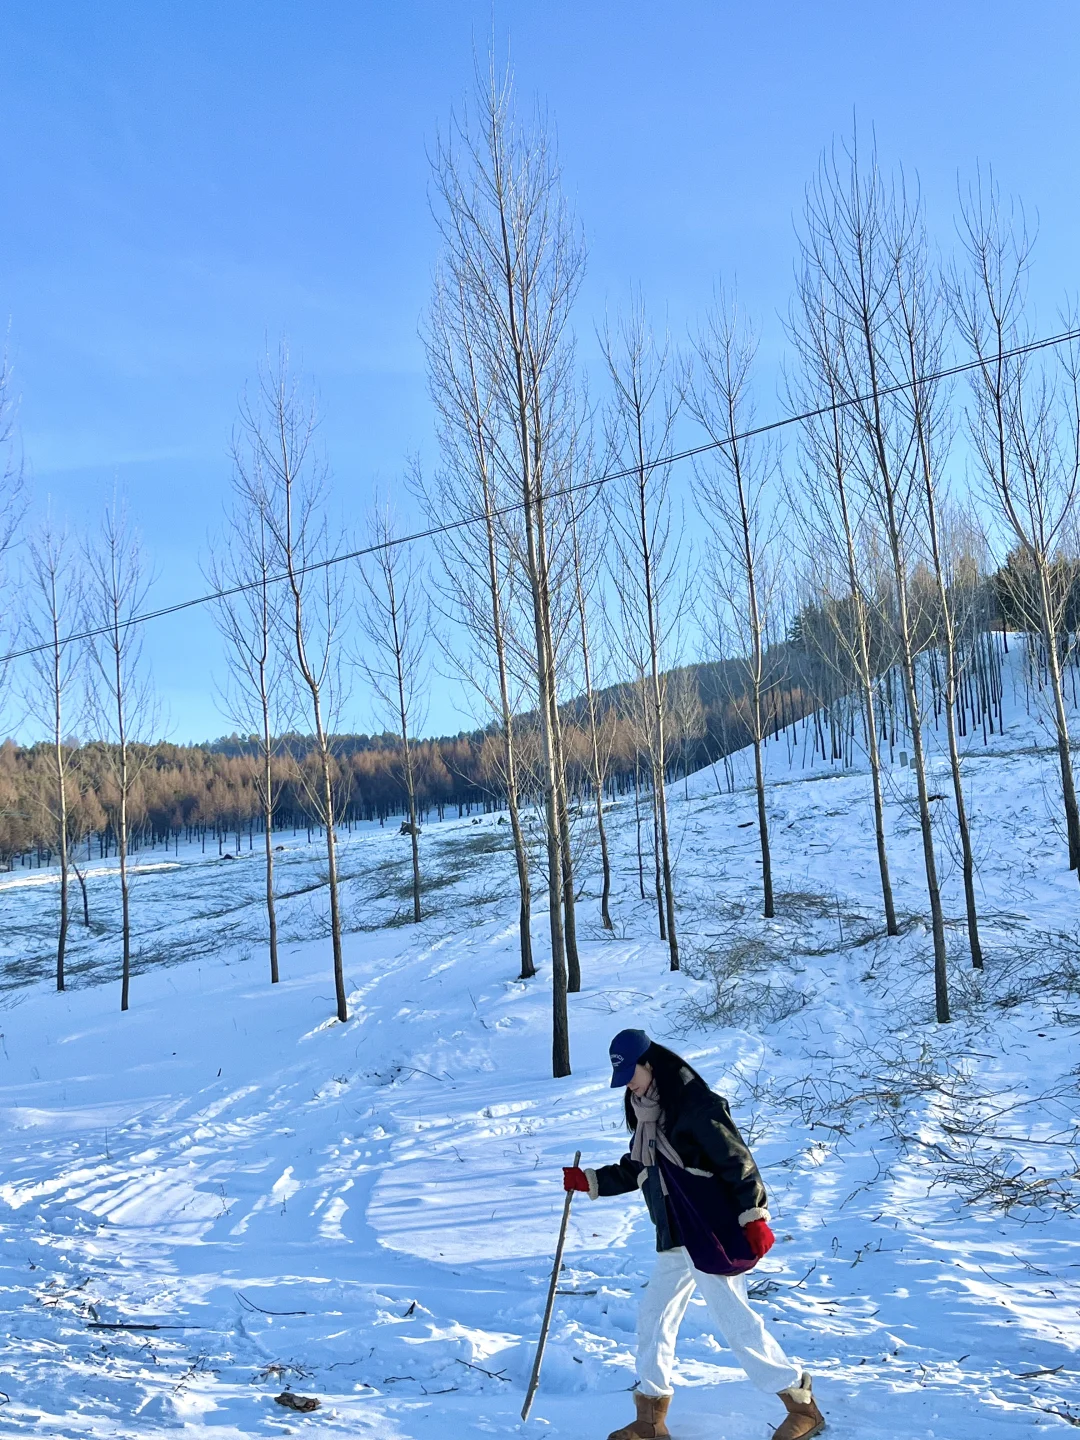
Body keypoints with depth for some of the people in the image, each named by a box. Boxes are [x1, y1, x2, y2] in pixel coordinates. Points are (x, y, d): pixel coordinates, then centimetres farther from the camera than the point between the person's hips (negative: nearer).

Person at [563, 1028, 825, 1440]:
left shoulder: (696, 1105, -17)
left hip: (712, 1235, -9)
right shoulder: (646, 1115, 10)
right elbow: (634, 1172, 19)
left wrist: (754, 1216, -20)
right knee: (654, 1319, 11)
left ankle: (802, 1406, 10)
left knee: (735, 1320, -5)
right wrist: (588, 1180, 13)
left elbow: (737, 1161, -18)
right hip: (674, 1239, 9)